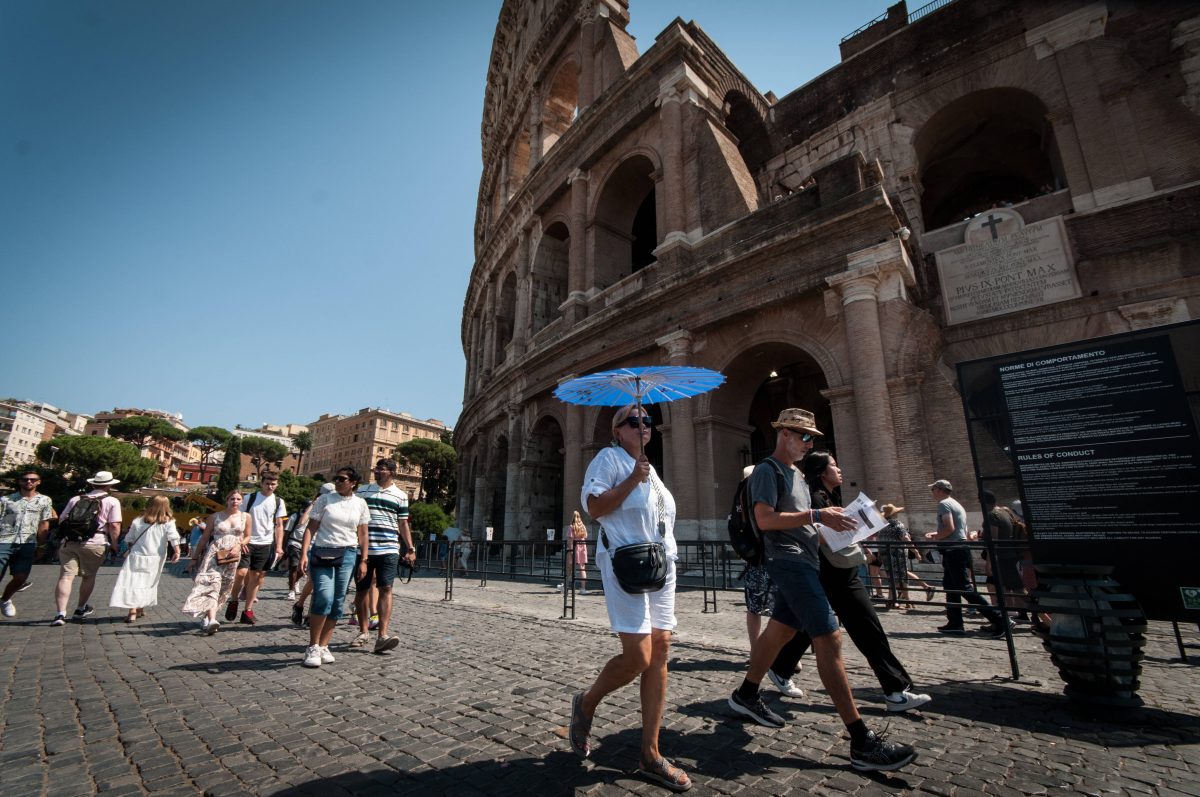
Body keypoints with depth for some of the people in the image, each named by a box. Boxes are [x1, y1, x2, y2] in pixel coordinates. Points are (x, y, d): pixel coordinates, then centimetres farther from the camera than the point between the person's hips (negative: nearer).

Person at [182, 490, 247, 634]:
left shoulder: (245, 517, 5)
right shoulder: (215, 517, 3)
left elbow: (247, 536, 13)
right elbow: (204, 538, 9)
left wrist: (239, 546, -7)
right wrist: (194, 558, 10)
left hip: (233, 556, 2)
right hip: (214, 554, -2)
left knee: (224, 587, 5)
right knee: (211, 584, -17)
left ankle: (206, 617, 22)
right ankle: (211, 621, -26)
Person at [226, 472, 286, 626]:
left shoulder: (279, 502, 3)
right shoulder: (250, 498, 0)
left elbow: (279, 526, 6)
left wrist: (279, 546, -1)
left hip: (265, 544, 1)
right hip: (247, 542, -1)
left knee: (256, 577, 6)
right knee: (241, 573, -11)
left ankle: (248, 611, 15)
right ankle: (233, 602, 16)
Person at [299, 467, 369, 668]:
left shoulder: (360, 504, 6)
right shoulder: (324, 499, 2)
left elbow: (362, 534, 9)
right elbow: (311, 528, 0)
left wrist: (363, 561, 4)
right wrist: (304, 553, -11)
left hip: (346, 555, 2)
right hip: (322, 553, -2)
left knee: (338, 603, 3)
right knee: (324, 598, -14)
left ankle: (323, 647, 16)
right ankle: (312, 647, 2)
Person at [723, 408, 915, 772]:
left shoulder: (796, 474, 21)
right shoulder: (766, 470, -9)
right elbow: (765, 520, -19)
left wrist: (830, 522, 7)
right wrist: (816, 515, -20)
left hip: (802, 561, 10)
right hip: (789, 562, -10)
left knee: (780, 630, 16)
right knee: (829, 639, -11)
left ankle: (746, 695, 32)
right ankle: (862, 742, -6)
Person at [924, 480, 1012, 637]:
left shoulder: (944, 504, -11)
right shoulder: (956, 504, 20)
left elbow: (949, 528, -22)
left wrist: (935, 537, -8)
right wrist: (937, 534, 19)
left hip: (954, 550, -11)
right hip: (958, 549, 11)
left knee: (965, 588, -9)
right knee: (950, 586, 12)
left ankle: (999, 620, -8)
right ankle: (955, 623, 15)